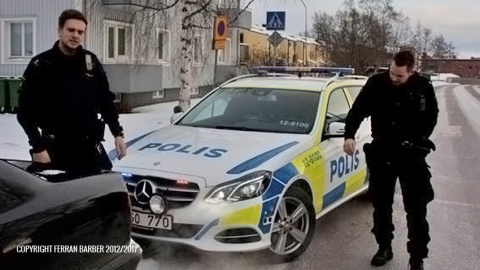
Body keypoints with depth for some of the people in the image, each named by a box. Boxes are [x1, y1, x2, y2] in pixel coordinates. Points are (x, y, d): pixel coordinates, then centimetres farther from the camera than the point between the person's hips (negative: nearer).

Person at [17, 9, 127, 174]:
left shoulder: (91, 62, 6)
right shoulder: (41, 65, -6)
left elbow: (106, 100, 12)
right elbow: (26, 111, -8)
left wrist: (117, 133, 6)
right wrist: (37, 147, -15)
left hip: (90, 147, 4)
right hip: (55, 149, -3)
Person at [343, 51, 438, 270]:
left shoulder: (423, 87, -8)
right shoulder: (376, 83, -9)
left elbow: (431, 116, 7)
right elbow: (358, 110, -10)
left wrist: (417, 140, -4)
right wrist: (349, 135, -26)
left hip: (412, 155, -1)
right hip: (382, 153, 2)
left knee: (416, 209, 0)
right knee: (381, 205, 11)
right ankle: (384, 248, 28)